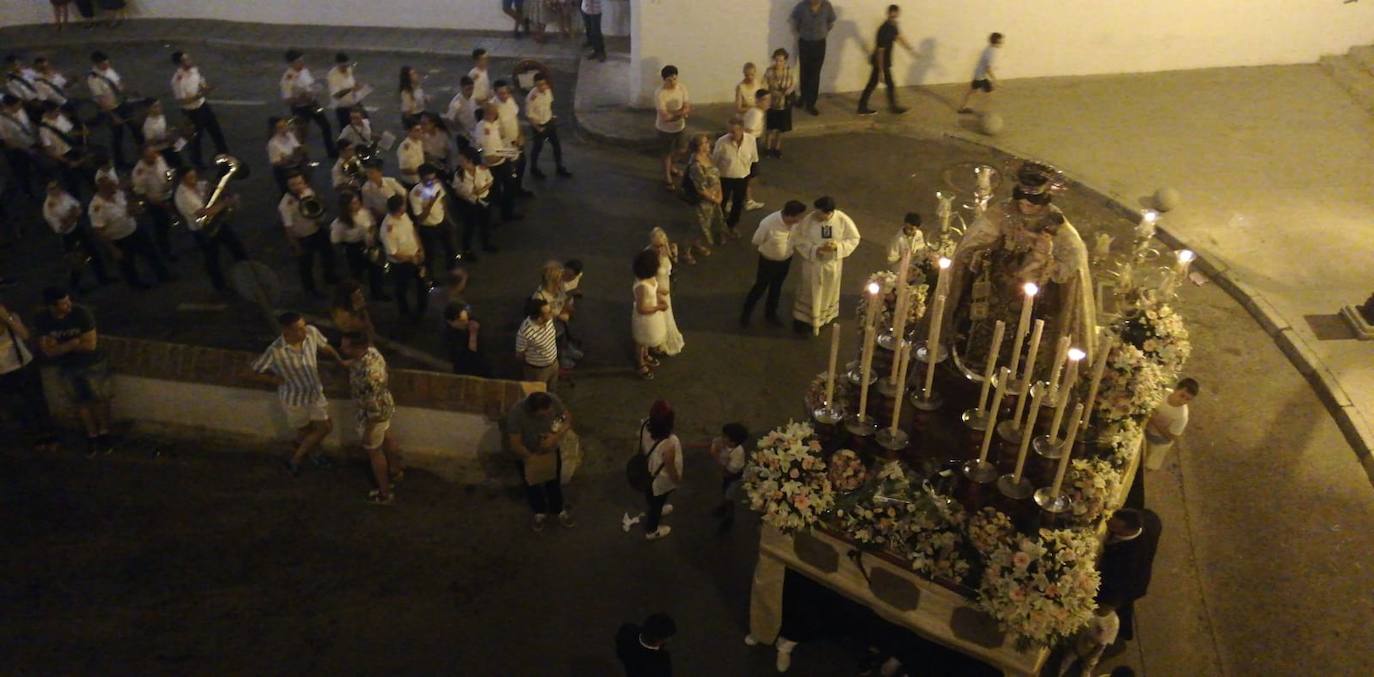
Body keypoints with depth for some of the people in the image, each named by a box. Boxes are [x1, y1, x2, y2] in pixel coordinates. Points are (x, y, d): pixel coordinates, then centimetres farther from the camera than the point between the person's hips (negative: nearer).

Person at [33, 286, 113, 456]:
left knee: (99, 399, 9)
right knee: (81, 402, 16)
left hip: (93, 364, -2)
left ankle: (104, 433, 30)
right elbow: (48, 351, -16)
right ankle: (92, 435, 34)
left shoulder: (81, 313, -24)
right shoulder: (41, 319, -16)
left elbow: (90, 344, -23)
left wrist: (61, 347, -18)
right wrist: (74, 343, -28)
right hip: (67, 368, 3)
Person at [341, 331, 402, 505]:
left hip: (374, 414, -9)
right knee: (386, 439, 32)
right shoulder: (370, 351, -15)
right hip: (385, 406, 9)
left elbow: (374, 408, -32)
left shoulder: (368, 374, -41)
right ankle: (395, 471, 58)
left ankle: (385, 493, 34)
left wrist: (367, 432, -21)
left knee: (374, 451, 14)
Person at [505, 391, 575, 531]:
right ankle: (540, 513, 45)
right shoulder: (516, 413, -38)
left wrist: (557, 436, -30)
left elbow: (568, 417, -15)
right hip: (527, 455, -2)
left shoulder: (553, 400, -30)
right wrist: (533, 458, -20)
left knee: (554, 482, 21)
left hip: (551, 451, 2)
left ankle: (560, 511, 45)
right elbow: (514, 445, -30)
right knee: (532, 484, 19)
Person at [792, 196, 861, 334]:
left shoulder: (843, 220, -20)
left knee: (828, 291, 22)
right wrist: (814, 249, -26)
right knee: (810, 291, 15)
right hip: (812, 263, -2)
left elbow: (854, 239, -8)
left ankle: (825, 317, 46)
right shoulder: (809, 220, -22)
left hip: (832, 264, 2)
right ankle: (803, 318, 37)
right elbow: (797, 239, -13)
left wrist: (838, 246, -25)